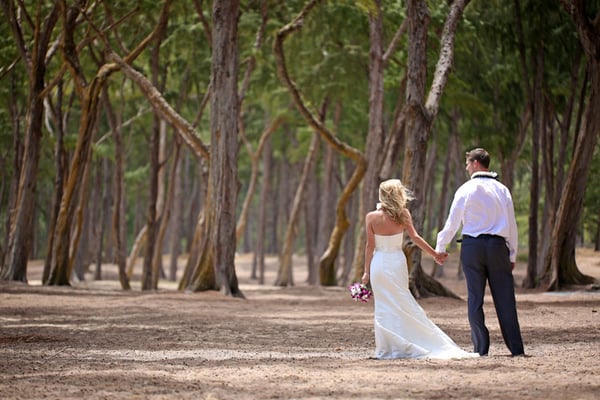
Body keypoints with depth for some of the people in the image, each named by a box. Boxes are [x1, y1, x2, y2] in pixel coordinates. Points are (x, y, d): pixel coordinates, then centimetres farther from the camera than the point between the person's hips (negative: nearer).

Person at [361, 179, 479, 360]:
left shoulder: (372, 217, -6)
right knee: (402, 305, 10)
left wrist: (366, 271, 0)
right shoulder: (403, 214, -2)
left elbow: (370, 246, -5)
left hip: (379, 264, -1)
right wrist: (435, 254, 2)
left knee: (385, 307, 4)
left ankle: (387, 348, 4)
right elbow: (415, 237, -5)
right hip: (397, 262, 1)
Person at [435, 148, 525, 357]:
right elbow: (512, 224, 8)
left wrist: (440, 247, 12)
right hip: (498, 245, 2)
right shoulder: (502, 190, 7)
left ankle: (481, 347, 4)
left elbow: (453, 222, 0)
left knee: (475, 298, 4)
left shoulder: (466, 190, -2)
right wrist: (512, 255, 14)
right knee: (504, 298, 3)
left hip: (472, 245, -2)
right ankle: (516, 348, 0)